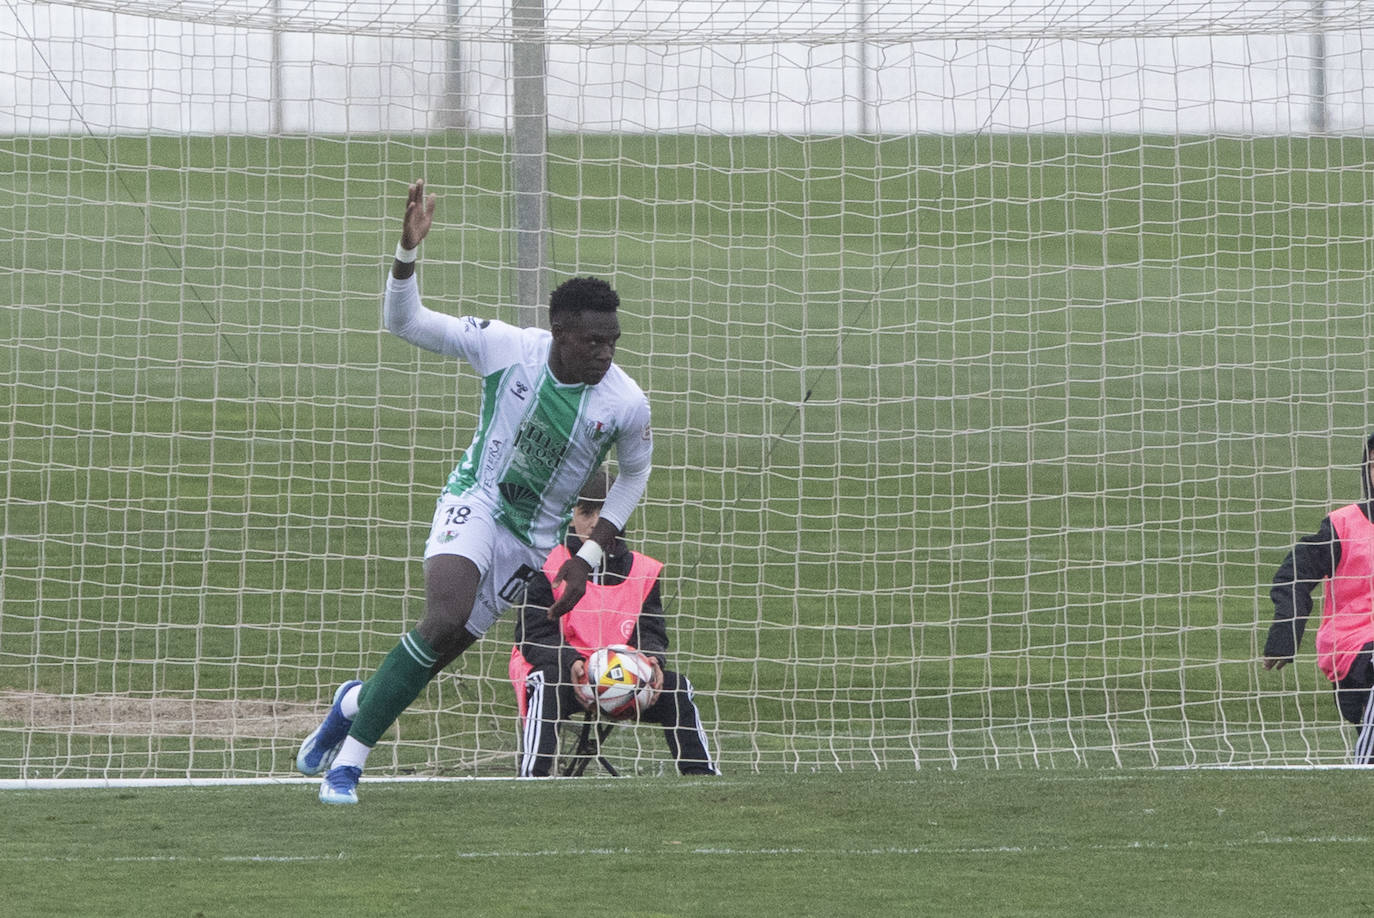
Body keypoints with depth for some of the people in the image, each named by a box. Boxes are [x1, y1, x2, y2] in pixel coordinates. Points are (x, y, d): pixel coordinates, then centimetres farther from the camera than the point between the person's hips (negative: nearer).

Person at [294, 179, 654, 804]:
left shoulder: (625, 404, -14)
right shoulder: (505, 345, -16)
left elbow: (635, 474, 6)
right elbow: (403, 323, -8)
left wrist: (588, 558, 1)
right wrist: (408, 252, -26)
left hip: (533, 540, 3)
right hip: (475, 501, -3)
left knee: (448, 643, -1)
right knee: (446, 616, -26)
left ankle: (355, 704, 30)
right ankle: (346, 760, -16)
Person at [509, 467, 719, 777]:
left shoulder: (644, 571, 9)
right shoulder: (549, 565, -4)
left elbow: (652, 632, 5)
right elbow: (533, 635, -10)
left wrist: (651, 660, -21)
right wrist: (570, 663, -30)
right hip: (561, 674, -4)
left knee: (675, 685, -16)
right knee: (546, 682, -37)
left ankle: (700, 774, -11)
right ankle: (531, 775, -44)